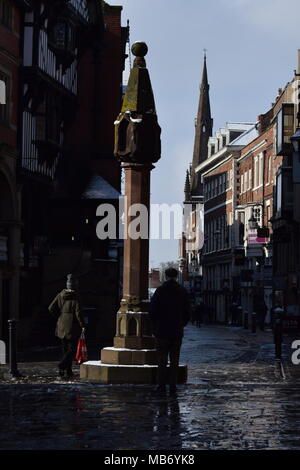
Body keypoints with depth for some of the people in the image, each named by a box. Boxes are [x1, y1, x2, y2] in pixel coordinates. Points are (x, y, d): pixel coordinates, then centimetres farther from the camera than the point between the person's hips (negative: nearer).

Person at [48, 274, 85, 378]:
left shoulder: (60, 295, 3)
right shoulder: (75, 297, -13)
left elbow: (51, 308, 3)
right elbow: (78, 313, -15)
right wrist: (82, 325, -7)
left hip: (62, 325, 6)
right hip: (72, 326, -6)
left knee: (65, 349, 14)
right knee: (71, 348, 0)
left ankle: (68, 371, 15)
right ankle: (62, 366, -19)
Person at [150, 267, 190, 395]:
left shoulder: (160, 291, -6)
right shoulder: (183, 292, 2)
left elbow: (153, 311, -6)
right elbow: (187, 312, 4)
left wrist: (156, 326, 7)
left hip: (162, 331, -2)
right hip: (177, 332, 2)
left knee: (162, 360, 3)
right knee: (174, 360, 6)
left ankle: (161, 386, 1)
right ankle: (173, 386, 3)